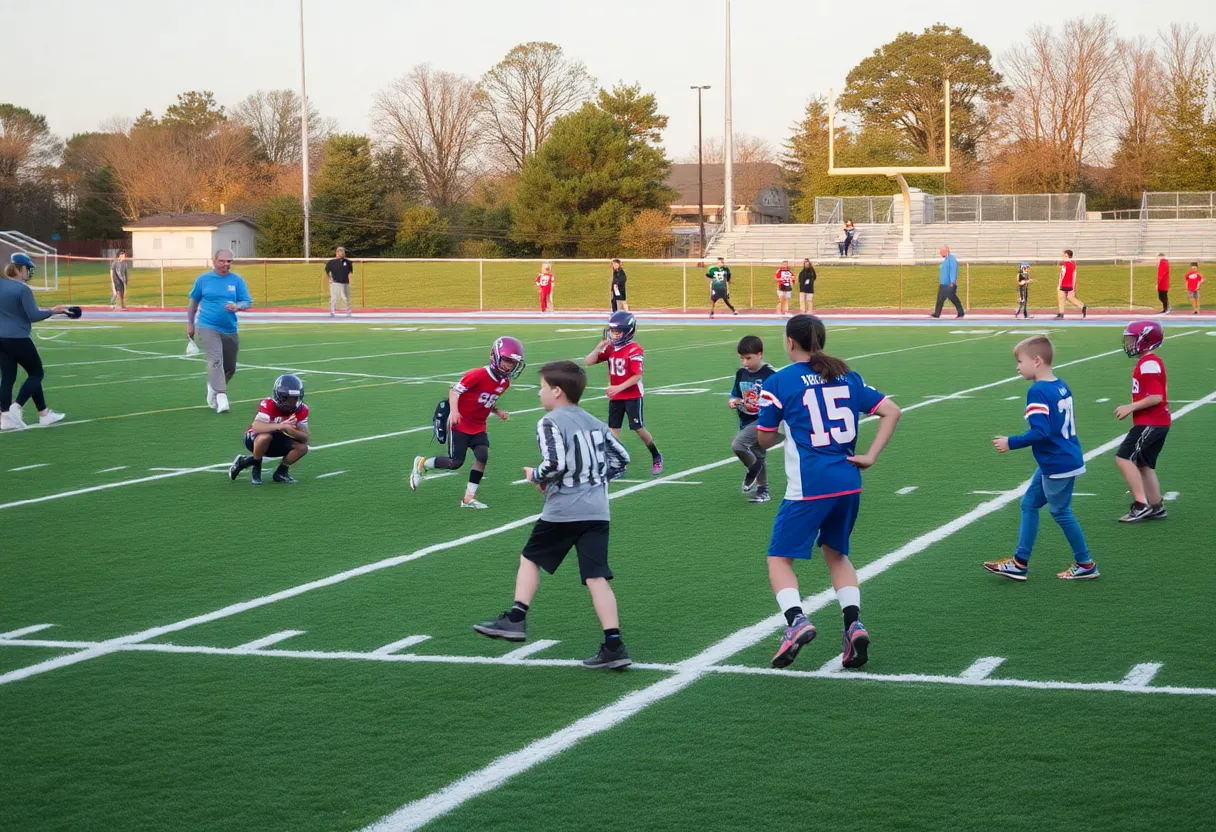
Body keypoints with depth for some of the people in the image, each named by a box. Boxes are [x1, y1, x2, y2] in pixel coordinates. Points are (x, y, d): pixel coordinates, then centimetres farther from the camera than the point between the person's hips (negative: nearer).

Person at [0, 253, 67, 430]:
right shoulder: (23, 289, -15)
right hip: (18, 339, -7)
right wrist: (52, 311, -4)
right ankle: (16, 407, -5)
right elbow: (34, 316, -16)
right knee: (36, 373, 8)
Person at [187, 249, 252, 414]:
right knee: (215, 360, -21)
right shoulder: (203, 279, 2)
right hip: (208, 328, -3)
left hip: (230, 330, 3)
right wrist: (189, 323, 13)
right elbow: (194, 301, 14)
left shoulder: (237, 280, 3)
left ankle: (213, 387, 39)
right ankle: (221, 397, -28)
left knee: (230, 368, 11)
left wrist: (237, 306, -22)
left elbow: (248, 302, 0)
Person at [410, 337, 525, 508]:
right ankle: (422, 464, 21)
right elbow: (455, 391, -18)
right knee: (456, 463, -6)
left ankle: (469, 498, -3)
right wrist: (454, 411, -31)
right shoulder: (479, 375, -23)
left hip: (479, 427, 7)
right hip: (460, 424, -7)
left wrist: (498, 411, -3)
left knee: (483, 456, -12)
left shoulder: (504, 382, 2)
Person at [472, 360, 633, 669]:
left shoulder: (550, 423, -6)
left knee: (530, 558, 17)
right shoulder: (595, 422, 15)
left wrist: (535, 476, 0)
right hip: (597, 510, 5)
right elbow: (621, 458, 18)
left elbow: (554, 464, -19)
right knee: (596, 576, 0)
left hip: (562, 511, -5)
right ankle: (614, 646, -8)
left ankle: (516, 618, 14)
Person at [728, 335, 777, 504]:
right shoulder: (741, 373, 4)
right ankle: (763, 490, 33)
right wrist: (733, 402, -10)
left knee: (737, 444, -26)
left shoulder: (770, 374, -15)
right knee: (758, 456, 19)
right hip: (746, 422, 7)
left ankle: (753, 468, 2)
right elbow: (735, 395, 12)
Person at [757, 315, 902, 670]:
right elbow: (891, 410, 8)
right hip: (849, 482, 5)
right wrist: (870, 456, 5)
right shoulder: (847, 377, 11)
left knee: (779, 558, 6)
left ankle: (796, 620, -18)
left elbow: (765, 439, 2)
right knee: (837, 553, 23)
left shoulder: (779, 381, -3)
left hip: (808, 487, -5)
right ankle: (853, 622, 5)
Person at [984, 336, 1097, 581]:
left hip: (1057, 465, -10)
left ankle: (1085, 565, 16)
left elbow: (1040, 432, -27)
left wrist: (1011, 443, -17)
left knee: (1060, 512, 4)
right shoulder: (1061, 386, 7)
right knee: (1029, 504, 15)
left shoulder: (1037, 392, -20)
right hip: (1066, 458, 10)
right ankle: (1020, 563, 18)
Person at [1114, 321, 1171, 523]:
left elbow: (1156, 397, -23)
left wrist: (1131, 408, -16)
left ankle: (1141, 504, -12)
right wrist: (1133, 409, 16)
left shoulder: (1148, 364, -17)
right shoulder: (1152, 362, 14)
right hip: (1158, 421, 10)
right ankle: (1156, 507, 20)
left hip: (1150, 423, -10)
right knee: (1144, 464, 15)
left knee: (1124, 458, -12)